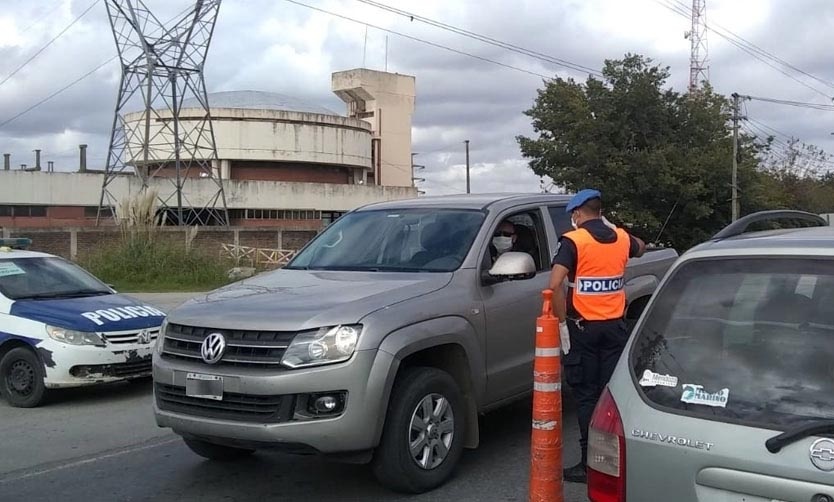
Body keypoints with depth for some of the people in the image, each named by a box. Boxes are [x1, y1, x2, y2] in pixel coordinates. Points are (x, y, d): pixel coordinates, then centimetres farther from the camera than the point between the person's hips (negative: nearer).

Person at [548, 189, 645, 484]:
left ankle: (590, 463, 3)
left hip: (584, 328, -4)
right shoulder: (622, 238, 6)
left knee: (587, 395, 2)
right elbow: (640, 248, 31)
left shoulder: (573, 241, -10)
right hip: (615, 326, 4)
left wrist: (562, 323, -14)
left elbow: (555, 285, -22)